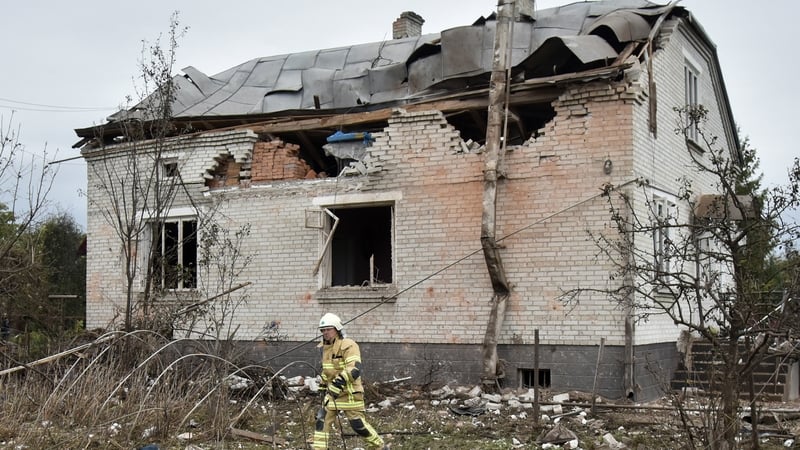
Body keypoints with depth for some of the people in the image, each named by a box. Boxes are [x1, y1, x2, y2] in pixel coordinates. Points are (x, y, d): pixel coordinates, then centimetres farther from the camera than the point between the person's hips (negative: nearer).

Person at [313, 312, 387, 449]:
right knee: (322, 421, -1)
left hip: (350, 393, -8)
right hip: (332, 393, 8)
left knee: (359, 425, -3)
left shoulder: (348, 346, -15)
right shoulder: (325, 347, 12)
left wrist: (340, 381, -35)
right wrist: (323, 386, 27)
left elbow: (355, 369, -27)